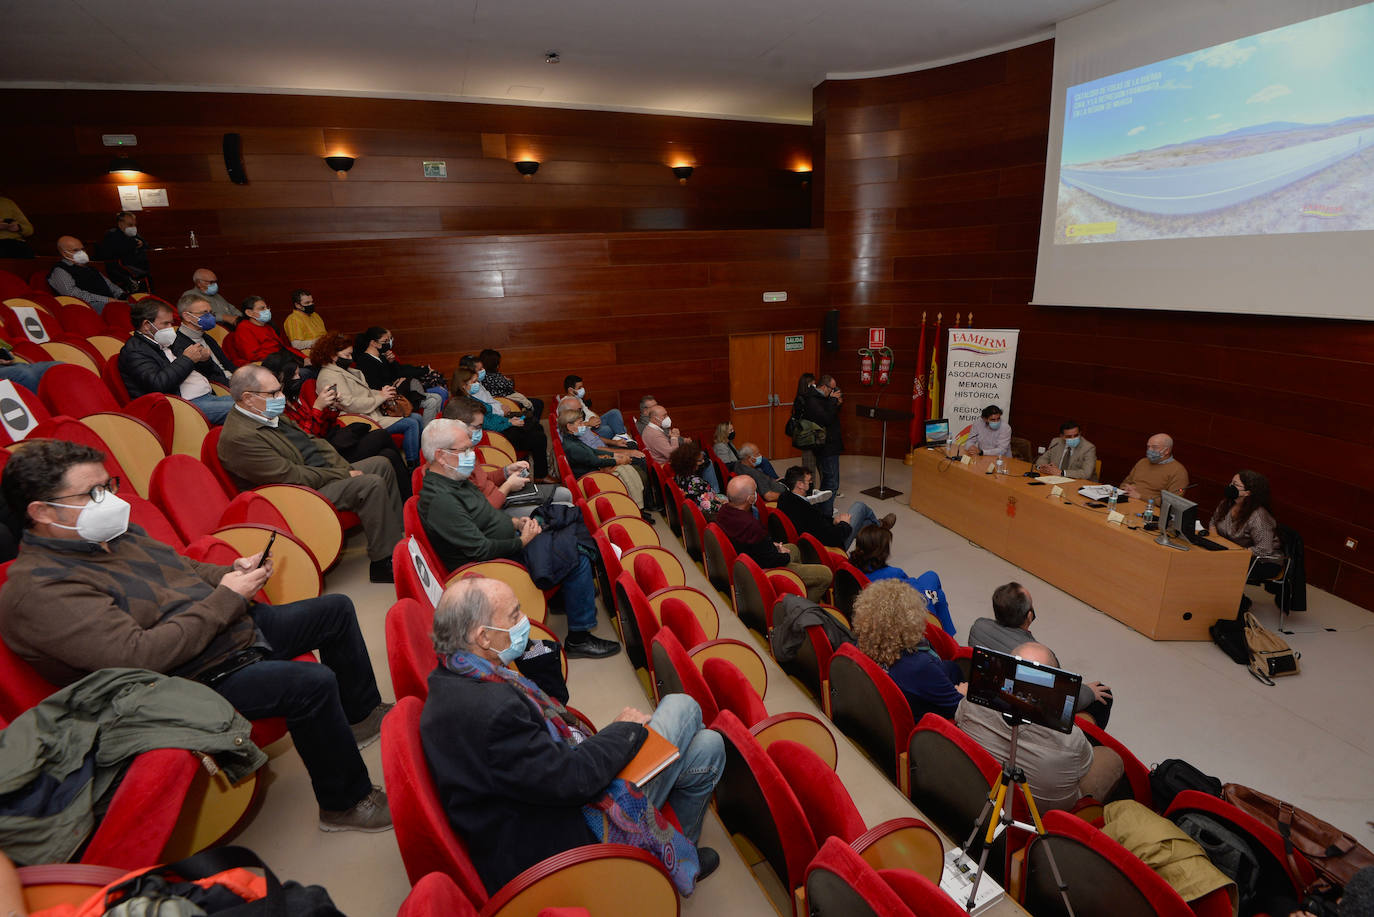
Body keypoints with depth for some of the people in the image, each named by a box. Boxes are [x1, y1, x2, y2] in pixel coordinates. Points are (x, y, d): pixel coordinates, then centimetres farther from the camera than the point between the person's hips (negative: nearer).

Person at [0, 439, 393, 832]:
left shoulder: (116, 534, 8)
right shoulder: (36, 590, -20)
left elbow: (185, 570, 20)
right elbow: (140, 655, -29)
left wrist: (233, 572, -1)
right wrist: (225, 599, -22)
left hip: (239, 626, 10)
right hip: (198, 678, -10)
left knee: (337, 609, 13)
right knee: (313, 683, -29)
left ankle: (361, 715, 29)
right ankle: (347, 802, -7)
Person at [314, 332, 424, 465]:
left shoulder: (343, 371, 19)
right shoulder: (329, 376, -13)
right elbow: (349, 404, -22)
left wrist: (382, 393, 3)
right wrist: (380, 397, -16)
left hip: (372, 413, 11)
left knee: (417, 417, 7)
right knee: (411, 424, -19)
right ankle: (412, 466, -13)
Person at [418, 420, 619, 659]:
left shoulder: (454, 480, 5)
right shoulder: (440, 500, -27)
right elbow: (481, 549, -28)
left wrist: (515, 522, 2)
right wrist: (522, 540, -16)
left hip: (510, 543, 11)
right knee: (577, 555, -14)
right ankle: (578, 639, -3)